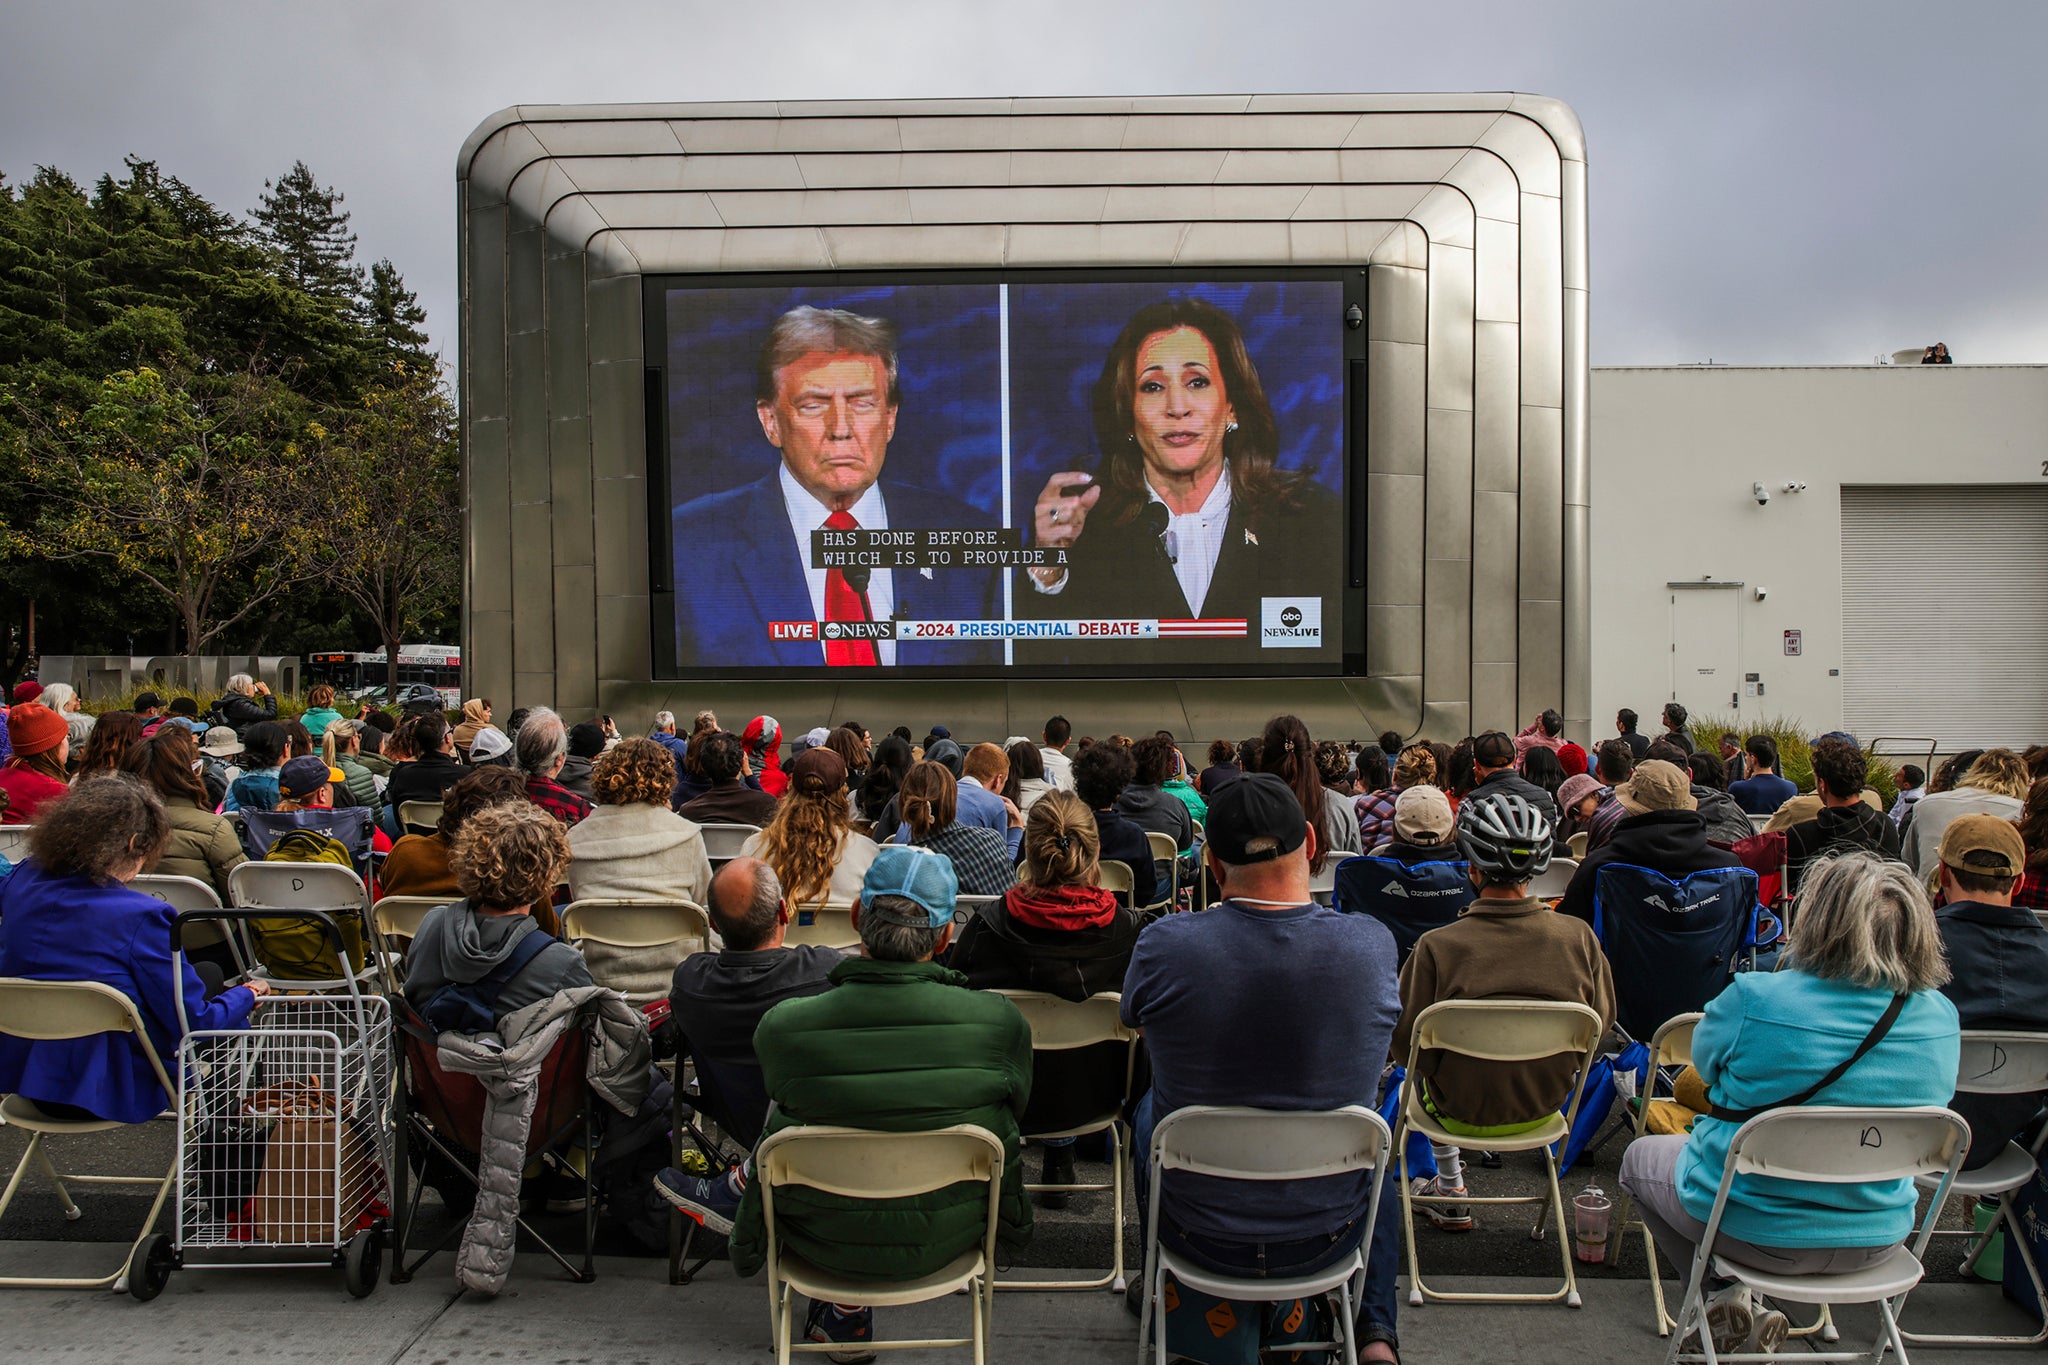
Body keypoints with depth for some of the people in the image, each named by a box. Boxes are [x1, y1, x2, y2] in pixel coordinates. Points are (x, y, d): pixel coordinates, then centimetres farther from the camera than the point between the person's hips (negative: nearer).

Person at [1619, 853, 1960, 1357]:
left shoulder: (1755, 999, -26)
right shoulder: (1940, 1019, -12)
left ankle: (1726, 1295, 14)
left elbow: (1706, 1062, -5)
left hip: (1751, 1230, -4)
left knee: (1641, 1157, 25)